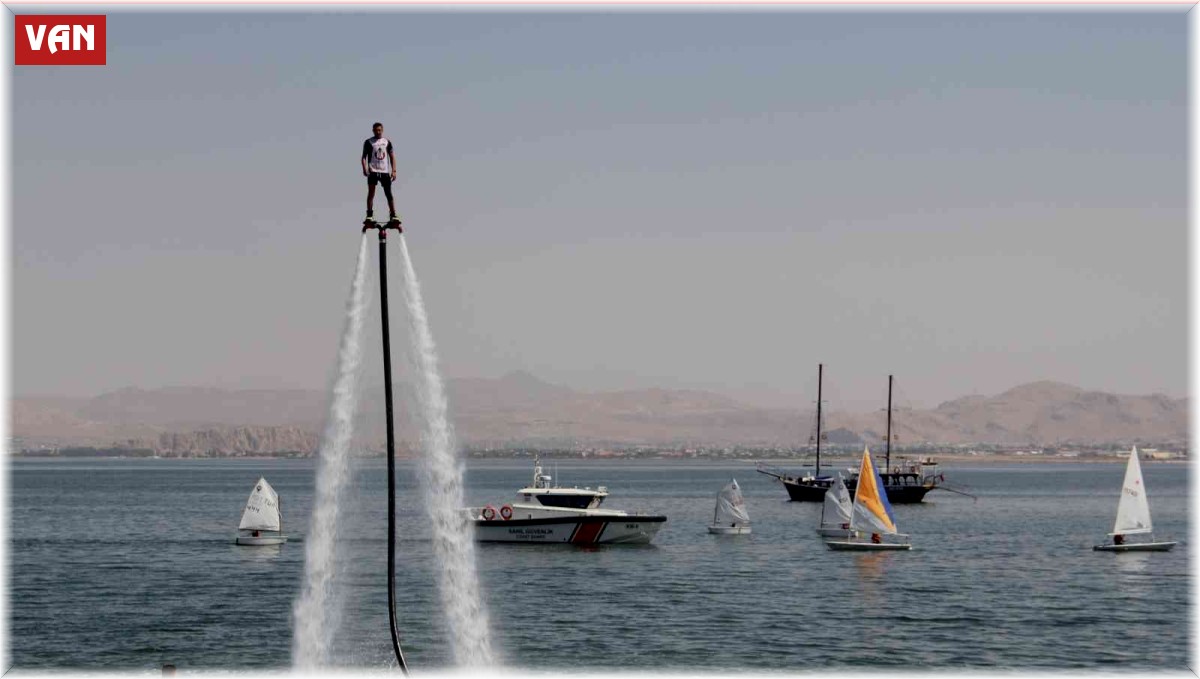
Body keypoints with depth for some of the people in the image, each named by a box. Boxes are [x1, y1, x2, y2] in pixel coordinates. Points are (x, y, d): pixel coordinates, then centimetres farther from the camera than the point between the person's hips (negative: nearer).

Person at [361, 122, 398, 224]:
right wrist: (365, 168, -12)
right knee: (371, 193, -4)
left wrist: (393, 170, 2)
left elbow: (392, 157, 11)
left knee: (389, 194, 0)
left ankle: (393, 215, 1)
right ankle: (369, 215, -1)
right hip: (373, 171, -2)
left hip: (385, 172, 2)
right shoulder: (368, 142, 3)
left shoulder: (387, 142, 9)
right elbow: (364, 156, 2)